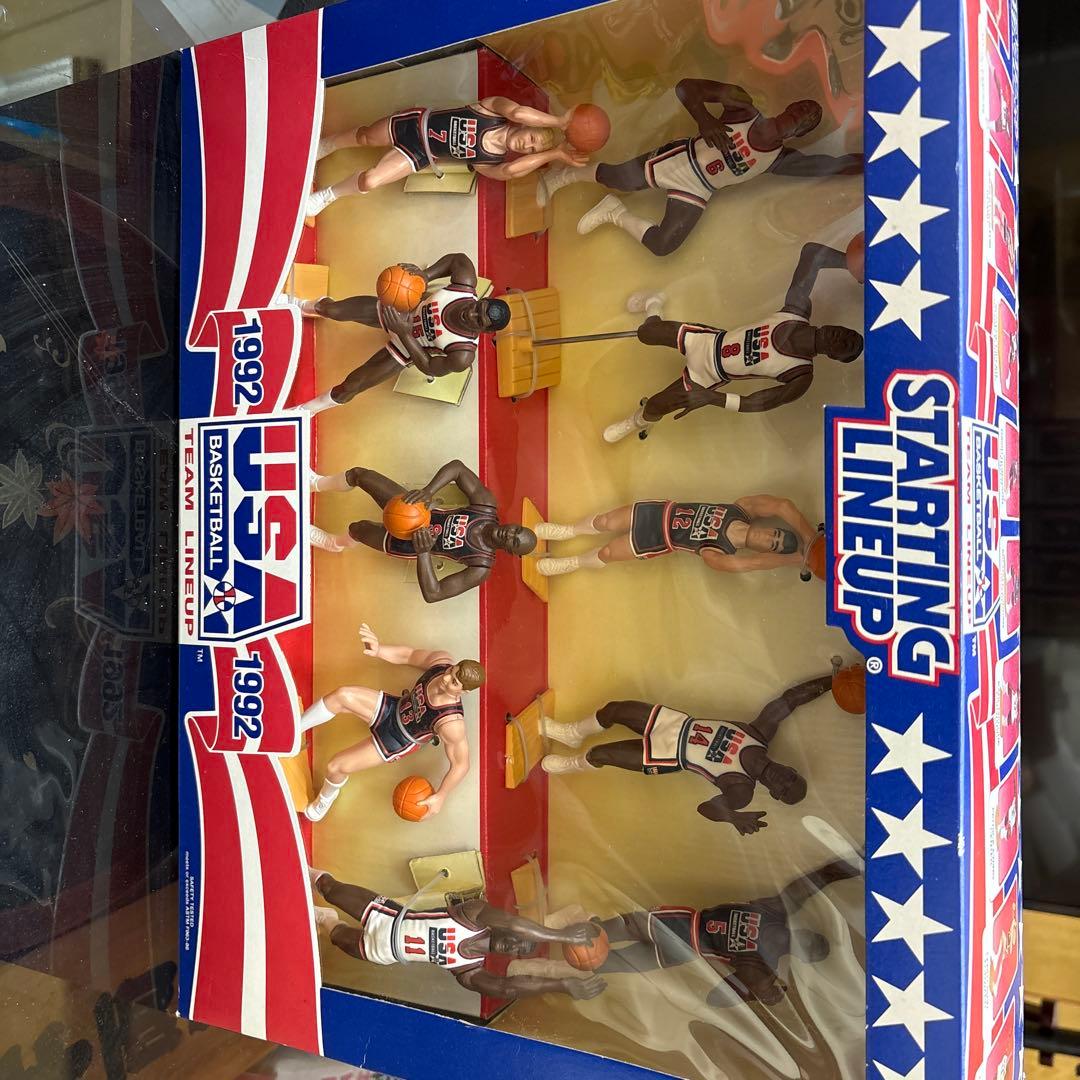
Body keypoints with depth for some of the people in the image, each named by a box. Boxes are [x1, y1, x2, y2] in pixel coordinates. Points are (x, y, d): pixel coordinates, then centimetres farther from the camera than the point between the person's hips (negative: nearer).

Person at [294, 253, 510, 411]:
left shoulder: (463, 355, -40)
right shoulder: (465, 284, -34)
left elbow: (429, 367, -25)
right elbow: (458, 259, -13)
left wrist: (404, 333, -37)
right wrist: (427, 274, -30)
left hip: (408, 347, -2)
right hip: (399, 307, 3)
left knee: (351, 385, 4)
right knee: (331, 310, 8)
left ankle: (310, 408, 42)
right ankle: (306, 307, 52)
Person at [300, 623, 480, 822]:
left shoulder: (451, 722, -38)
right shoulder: (442, 660, -26)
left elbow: (461, 765, -25)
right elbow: (409, 655, -10)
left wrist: (440, 797, -14)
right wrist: (378, 650, -28)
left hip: (398, 741, -5)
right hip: (394, 707, 5)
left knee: (336, 766, -5)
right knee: (342, 695, -18)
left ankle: (327, 797, 35)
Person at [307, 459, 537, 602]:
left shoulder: (481, 568, -27)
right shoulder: (487, 505, -18)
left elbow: (432, 595, -30)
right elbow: (457, 467, -18)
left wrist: (423, 552, -42)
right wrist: (428, 491, -35)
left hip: (403, 542, -3)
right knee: (358, 474, 0)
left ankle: (335, 543, 29)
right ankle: (318, 483, 39)